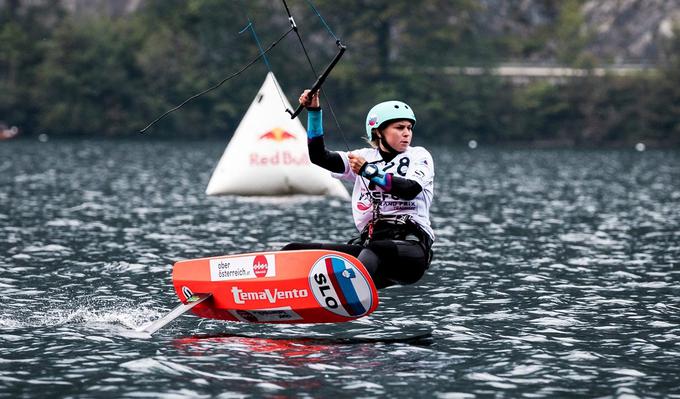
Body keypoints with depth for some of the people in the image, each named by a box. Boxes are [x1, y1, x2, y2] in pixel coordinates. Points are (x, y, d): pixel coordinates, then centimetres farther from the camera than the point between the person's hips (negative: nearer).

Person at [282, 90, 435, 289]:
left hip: (410, 246, -5)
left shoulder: (419, 156, 11)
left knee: (372, 252, -41)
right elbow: (319, 156, 10)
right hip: (368, 243, 5)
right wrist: (314, 112, 2)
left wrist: (369, 171, -12)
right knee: (294, 252, -11)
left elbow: (410, 189, -9)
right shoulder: (365, 156, 21)